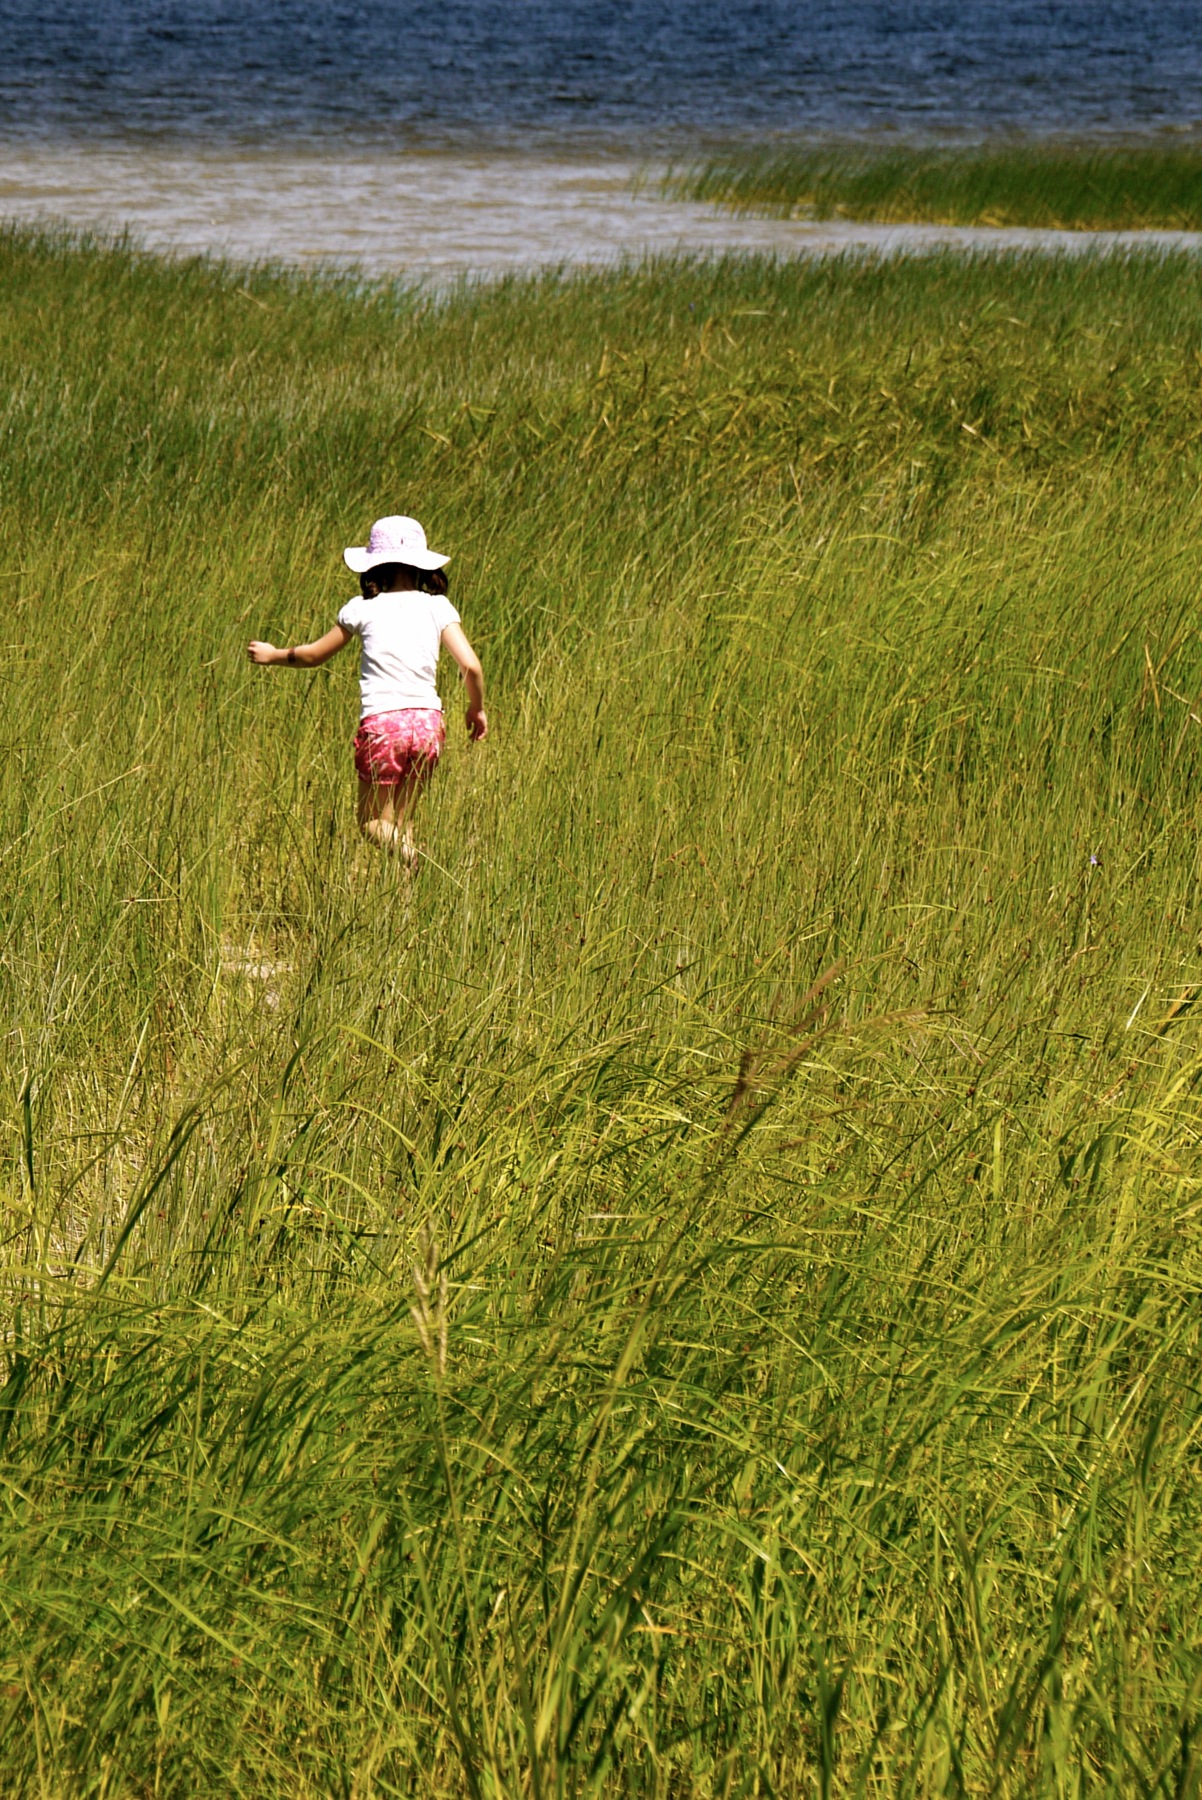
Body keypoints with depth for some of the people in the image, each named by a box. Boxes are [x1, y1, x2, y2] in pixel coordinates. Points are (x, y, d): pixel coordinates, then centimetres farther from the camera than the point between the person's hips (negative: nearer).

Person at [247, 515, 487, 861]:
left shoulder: (363, 609, 2)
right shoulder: (437, 607, 5)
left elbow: (314, 656, 14)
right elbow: (471, 666, -2)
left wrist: (272, 655, 33)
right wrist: (477, 708, 17)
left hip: (382, 725, -3)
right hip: (428, 721, 3)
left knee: (373, 824, 6)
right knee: (401, 817, 17)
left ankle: (410, 853, -24)